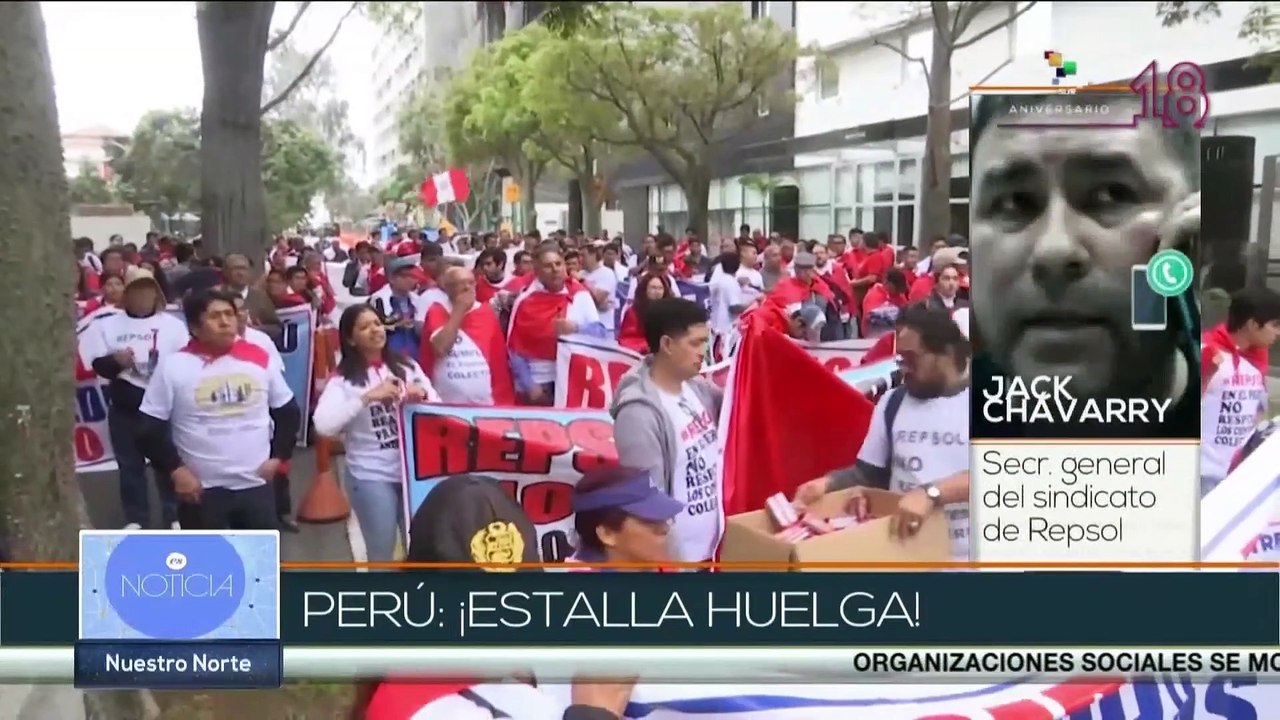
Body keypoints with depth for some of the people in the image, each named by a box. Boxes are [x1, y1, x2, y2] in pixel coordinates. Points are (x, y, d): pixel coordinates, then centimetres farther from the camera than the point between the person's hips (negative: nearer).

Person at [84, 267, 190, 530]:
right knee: (130, 465, 10)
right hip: (124, 408, 2)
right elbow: (97, 364, 0)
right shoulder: (109, 324, 4)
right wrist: (115, 361, -20)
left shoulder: (172, 324, 0)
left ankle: (175, 516, 15)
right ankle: (136, 519, 21)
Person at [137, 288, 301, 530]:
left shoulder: (259, 359, 2)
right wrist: (175, 470, -10)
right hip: (202, 488, -2)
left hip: (255, 483, 3)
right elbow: (149, 427, -4)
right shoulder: (174, 366, -7)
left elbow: (288, 411, 12)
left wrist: (278, 456, 3)